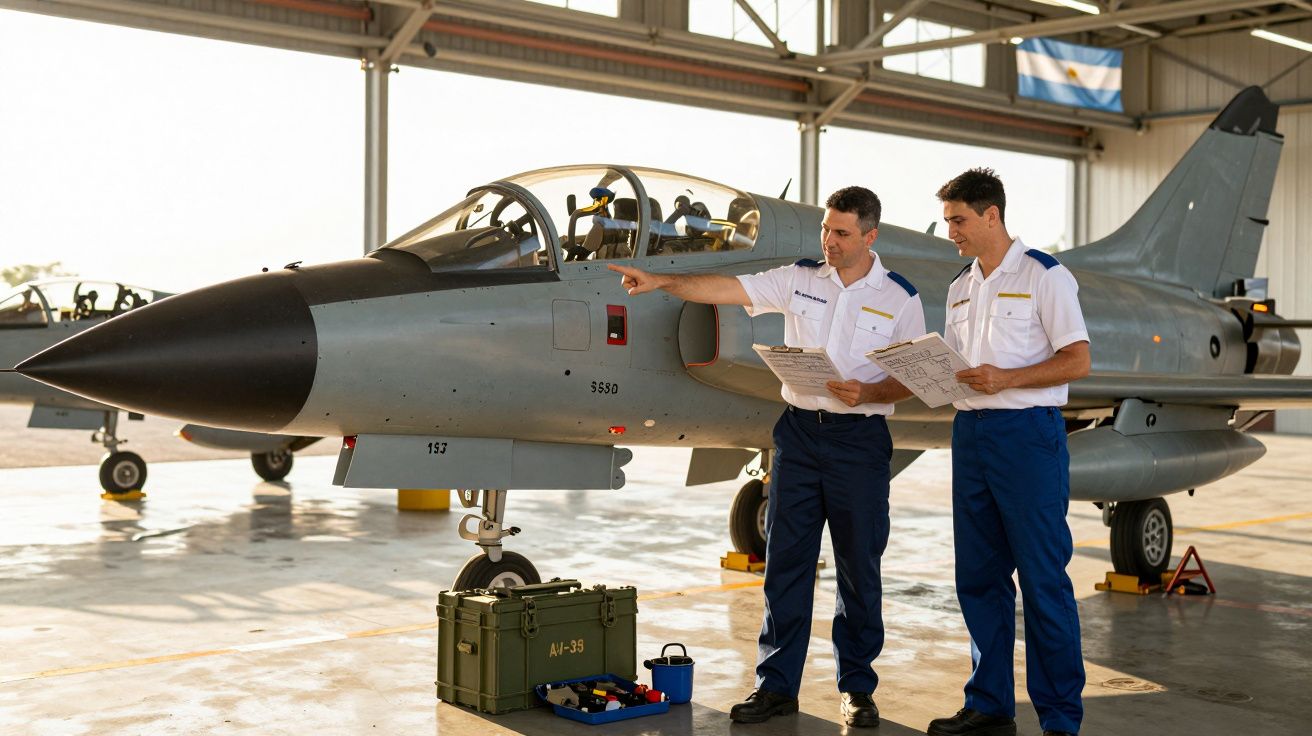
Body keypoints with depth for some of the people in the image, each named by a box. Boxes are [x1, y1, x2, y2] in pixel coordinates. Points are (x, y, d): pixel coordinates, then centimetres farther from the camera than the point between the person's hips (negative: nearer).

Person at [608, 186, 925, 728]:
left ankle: (856, 688, 18)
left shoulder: (900, 299, 0)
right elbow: (725, 289, -1)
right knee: (785, 561, 4)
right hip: (799, 430, 3)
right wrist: (659, 281, -13)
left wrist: (869, 393, -19)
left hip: (859, 439, -2)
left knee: (859, 568, 5)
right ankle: (777, 684, 12)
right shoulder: (799, 279, 6)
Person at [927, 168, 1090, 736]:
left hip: (1027, 432, -7)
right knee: (978, 577, 9)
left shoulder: (1043, 275, -4)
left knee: (1043, 579, -3)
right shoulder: (961, 288, 17)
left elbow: (1077, 360, -10)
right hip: (969, 430, 7)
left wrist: (1006, 379, -20)